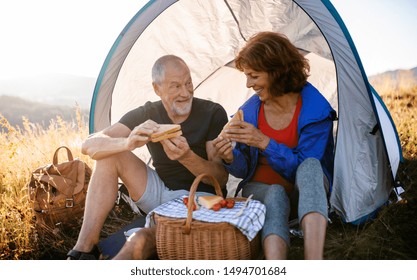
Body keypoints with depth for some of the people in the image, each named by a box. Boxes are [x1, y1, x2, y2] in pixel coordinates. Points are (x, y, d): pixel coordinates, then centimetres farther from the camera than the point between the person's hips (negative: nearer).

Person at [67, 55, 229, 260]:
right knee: (110, 153, -15)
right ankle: (84, 248, -17)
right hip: (160, 194, 5)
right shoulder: (146, 115, -3)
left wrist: (187, 157, -35)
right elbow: (89, 146, -12)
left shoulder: (213, 113, -11)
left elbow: (222, 178, -14)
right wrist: (128, 143, -35)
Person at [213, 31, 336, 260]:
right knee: (275, 195, -36)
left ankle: (314, 265, -51)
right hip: (261, 186, 2)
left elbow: (304, 166, -18)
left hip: (304, 188, -1)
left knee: (310, 167, -37)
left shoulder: (315, 109, -14)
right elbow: (244, 170, 2)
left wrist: (264, 142, -31)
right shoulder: (248, 112, -5)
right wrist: (231, 158, -24)